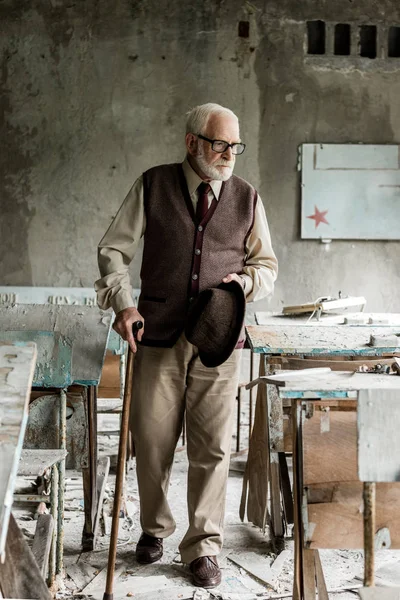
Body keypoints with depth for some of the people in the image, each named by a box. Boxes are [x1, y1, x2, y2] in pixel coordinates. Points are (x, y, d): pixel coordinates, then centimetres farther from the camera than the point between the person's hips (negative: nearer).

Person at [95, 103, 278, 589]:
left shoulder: (247, 198, 5)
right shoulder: (152, 186, 1)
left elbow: (267, 265, 15)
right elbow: (113, 248, 4)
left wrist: (245, 280, -8)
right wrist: (123, 302, -11)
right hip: (158, 335, 0)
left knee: (212, 447, 1)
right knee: (151, 441, 8)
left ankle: (203, 546, 16)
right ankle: (154, 527, 32)